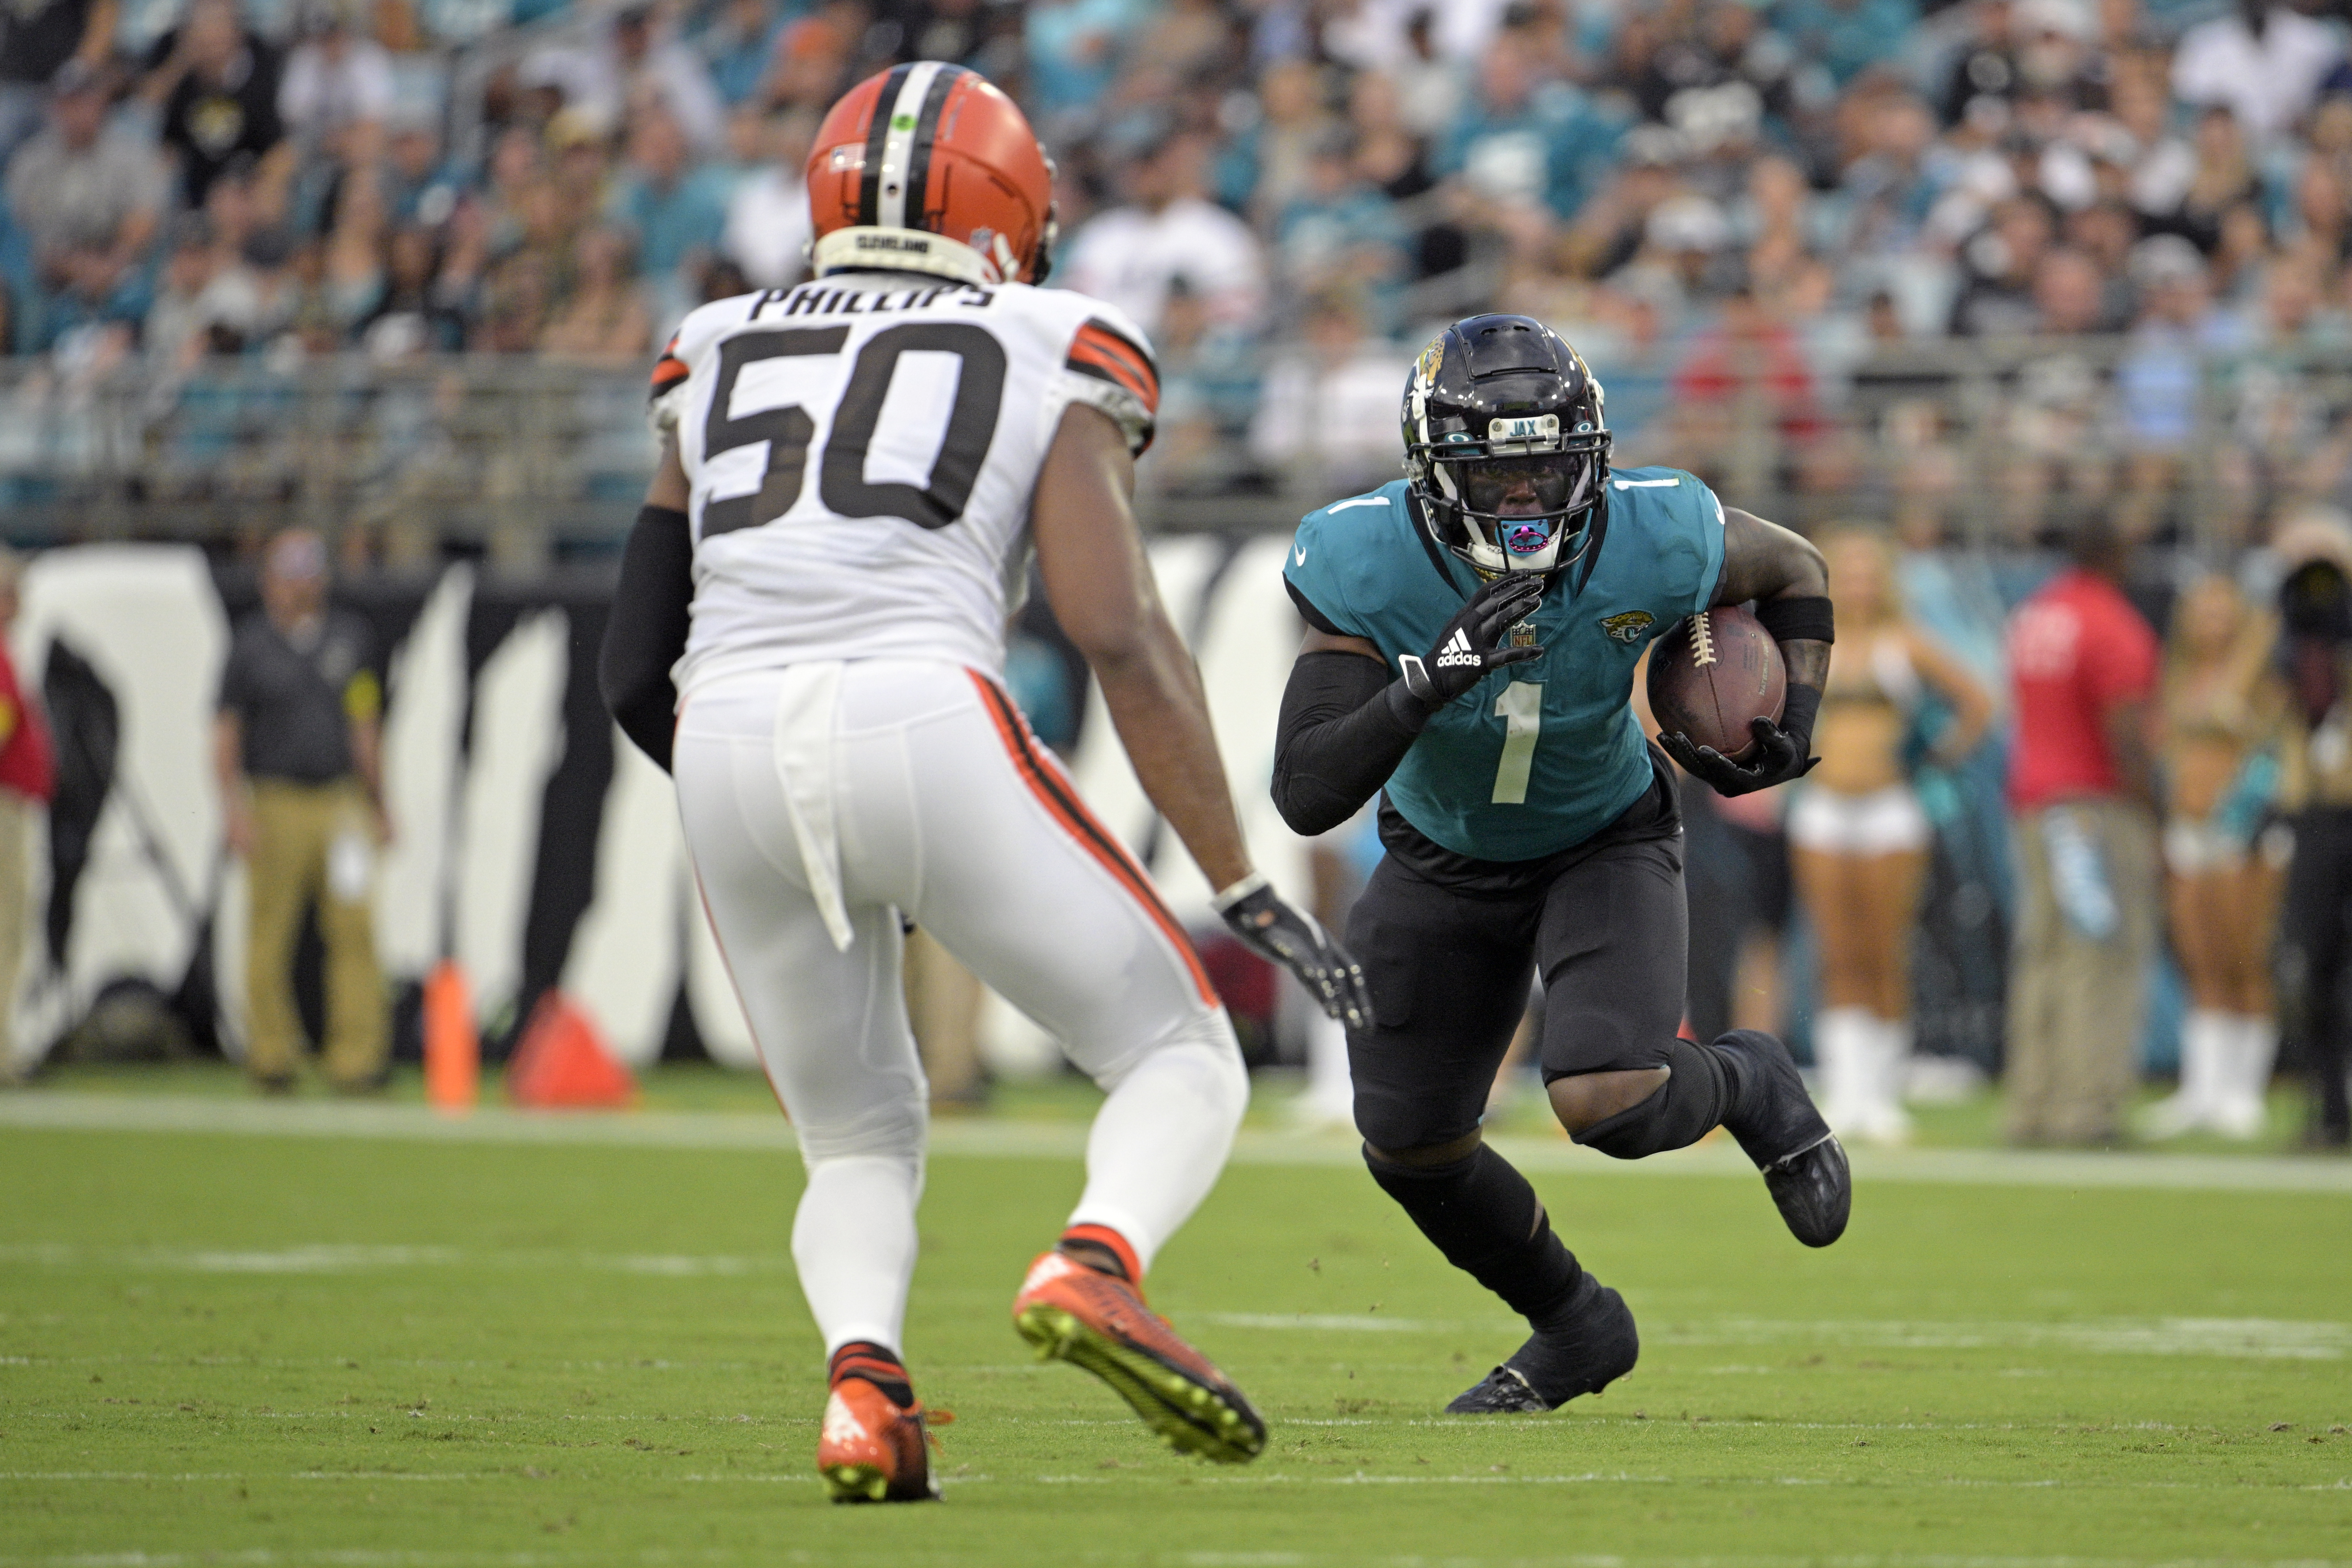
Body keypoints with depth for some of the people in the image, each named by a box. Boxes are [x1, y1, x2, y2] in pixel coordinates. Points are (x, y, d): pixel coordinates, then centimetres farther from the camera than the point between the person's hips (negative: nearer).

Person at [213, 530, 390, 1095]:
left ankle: (357, 1057, -10)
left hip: (342, 802, 2)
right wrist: (234, 805, -10)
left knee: (355, 929, -9)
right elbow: (225, 732, 2)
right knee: (270, 936, -1)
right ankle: (272, 1056, 10)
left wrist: (377, 807, 19)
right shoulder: (250, 643, 3)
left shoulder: (347, 637, 13)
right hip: (276, 805, -2)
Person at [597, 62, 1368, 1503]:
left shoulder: (717, 361, 25)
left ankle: (863, 1377, -10)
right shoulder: (1046, 362, 15)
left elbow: (637, 672, 24)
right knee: (1183, 1060, 12)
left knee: (860, 1140, 21)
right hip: (924, 719, -4)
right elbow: (1123, 641, 2)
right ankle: (1094, 1267, -20)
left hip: (730, 747, 4)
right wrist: (1246, 891, 4)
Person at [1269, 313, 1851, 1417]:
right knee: (1408, 1146, 3)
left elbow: (1794, 574, -3)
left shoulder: (1649, 546, -28)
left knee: (1606, 1102, -24)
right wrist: (1432, 679, -49)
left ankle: (1751, 1088, 13)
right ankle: (1575, 1328, 31)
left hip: (1607, 844, -2)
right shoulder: (1369, 568, -31)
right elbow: (1306, 796, -35)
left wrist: (1791, 730, -18)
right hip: (1443, 861, 2)